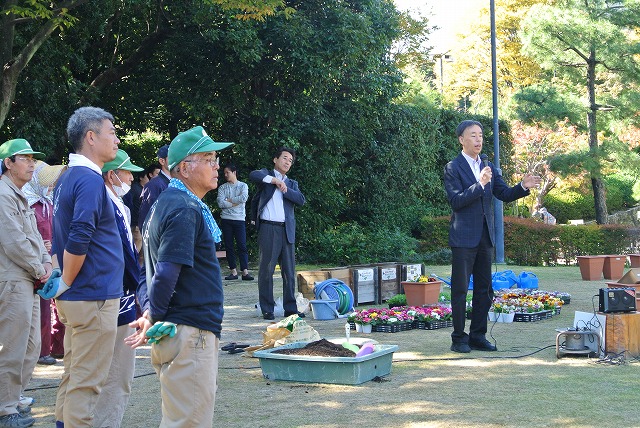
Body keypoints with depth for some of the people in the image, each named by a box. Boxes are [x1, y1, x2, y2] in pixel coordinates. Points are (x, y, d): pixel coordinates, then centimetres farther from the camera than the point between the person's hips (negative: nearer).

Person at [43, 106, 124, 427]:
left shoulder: (66, 178, 13)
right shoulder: (90, 181, -17)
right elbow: (79, 240, -27)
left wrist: (63, 280, 14)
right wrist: (66, 283, -15)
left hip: (75, 296, 10)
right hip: (94, 296, -10)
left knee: (73, 374, 17)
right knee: (86, 382, -4)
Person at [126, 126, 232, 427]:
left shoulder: (167, 202, 17)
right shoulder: (185, 208, -16)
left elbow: (153, 270, 20)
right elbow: (166, 273, -22)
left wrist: (150, 312, 11)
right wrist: (153, 318, -9)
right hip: (190, 332, -10)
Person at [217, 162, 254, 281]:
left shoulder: (243, 186, 6)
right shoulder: (222, 188, 10)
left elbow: (244, 198, -13)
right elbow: (221, 203, -4)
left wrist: (229, 200, -4)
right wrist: (235, 203, -6)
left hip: (239, 219, -2)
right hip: (226, 219, 2)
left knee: (242, 245, -8)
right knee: (228, 246, 1)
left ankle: (245, 272, -11)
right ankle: (233, 272, 5)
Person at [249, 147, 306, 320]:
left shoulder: (292, 184, 21)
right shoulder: (267, 174, 10)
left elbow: (301, 200, 2)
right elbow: (254, 175, -14)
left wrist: (283, 188, -5)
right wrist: (274, 179, -21)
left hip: (287, 230, 4)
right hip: (268, 228, -4)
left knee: (289, 271, 5)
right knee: (266, 270, -2)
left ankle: (290, 308, 11)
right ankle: (267, 310, 4)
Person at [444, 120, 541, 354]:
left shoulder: (488, 166, 14)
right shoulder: (453, 168, -7)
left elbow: (505, 194, 10)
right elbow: (456, 201, -16)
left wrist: (523, 186, -9)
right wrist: (479, 184, -25)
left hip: (485, 237, 7)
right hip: (463, 237, -7)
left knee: (484, 290, 10)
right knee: (460, 290, -2)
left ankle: (478, 336, 17)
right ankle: (459, 339, 5)